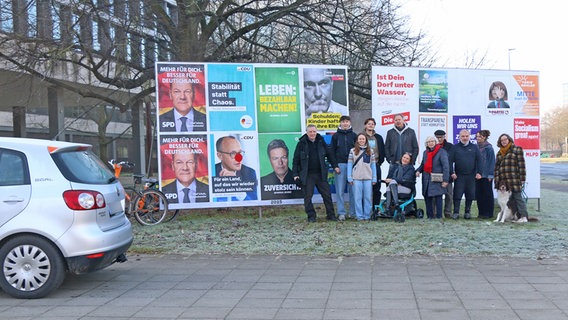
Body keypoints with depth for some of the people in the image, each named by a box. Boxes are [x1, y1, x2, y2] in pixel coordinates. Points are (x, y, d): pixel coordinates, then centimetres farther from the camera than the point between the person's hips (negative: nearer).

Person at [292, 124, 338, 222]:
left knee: (327, 194, 4)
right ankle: (311, 216, 12)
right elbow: (296, 160, -1)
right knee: (308, 196, 0)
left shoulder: (321, 142, 7)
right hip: (307, 175, -2)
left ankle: (331, 214, 14)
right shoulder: (301, 143, -2)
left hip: (320, 174, 3)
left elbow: (329, 154, 16)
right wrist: (295, 174, -6)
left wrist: (335, 166, 11)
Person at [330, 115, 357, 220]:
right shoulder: (336, 136, 8)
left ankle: (353, 212, 7)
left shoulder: (354, 135, 10)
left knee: (353, 190, 1)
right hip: (340, 165, 0)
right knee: (340, 190, -1)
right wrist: (335, 166, -3)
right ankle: (341, 212, 3)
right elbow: (332, 152, 7)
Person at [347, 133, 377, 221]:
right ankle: (359, 216, 7)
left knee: (368, 197, 2)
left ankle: (367, 216, 10)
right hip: (356, 178, -1)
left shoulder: (370, 151, 9)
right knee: (358, 197, 1)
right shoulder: (352, 151, 5)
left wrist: (374, 178, 3)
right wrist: (349, 178, -3)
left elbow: (373, 165, 8)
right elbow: (349, 164, 4)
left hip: (368, 178, 1)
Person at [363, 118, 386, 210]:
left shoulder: (378, 137, 14)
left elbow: (382, 151, 15)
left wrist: (380, 162, 6)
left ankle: (376, 208, 9)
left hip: (376, 165, 3)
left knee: (376, 187, 3)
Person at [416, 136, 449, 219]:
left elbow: (446, 166, -10)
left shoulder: (441, 152, -6)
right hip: (426, 179, 6)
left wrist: (445, 180, -16)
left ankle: (439, 215, 1)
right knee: (427, 197, 6)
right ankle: (430, 215, 14)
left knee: (438, 197, -5)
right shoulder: (425, 152, 15)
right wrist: (418, 170, 2)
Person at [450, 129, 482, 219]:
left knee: (470, 195, 5)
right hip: (458, 176, -1)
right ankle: (456, 212, 0)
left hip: (471, 176, 1)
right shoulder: (455, 147, 6)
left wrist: (478, 172, -2)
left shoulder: (474, 147, 9)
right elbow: (451, 161, 2)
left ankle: (468, 212, 14)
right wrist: (452, 172, -7)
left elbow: (479, 160, 7)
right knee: (457, 195, -4)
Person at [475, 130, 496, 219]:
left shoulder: (488, 147, -7)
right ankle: (481, 212, 15)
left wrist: (490, 175, -12)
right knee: (478, 194, 7)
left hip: (486, 175, -6)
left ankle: (488, 213, 8)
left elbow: (492, 161, -8)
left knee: (487, 194, 2)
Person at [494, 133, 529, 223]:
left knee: (518, 197, -7)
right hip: (503, 181, 6)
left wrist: (522, 178, -9)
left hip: (514, 180, -6)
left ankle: (524, 216, -6)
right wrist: (496, 180, 12)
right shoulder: (499, 153, 19)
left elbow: (521, 165, -3)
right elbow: (497, 167, 20)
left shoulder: (517, 149, 2)